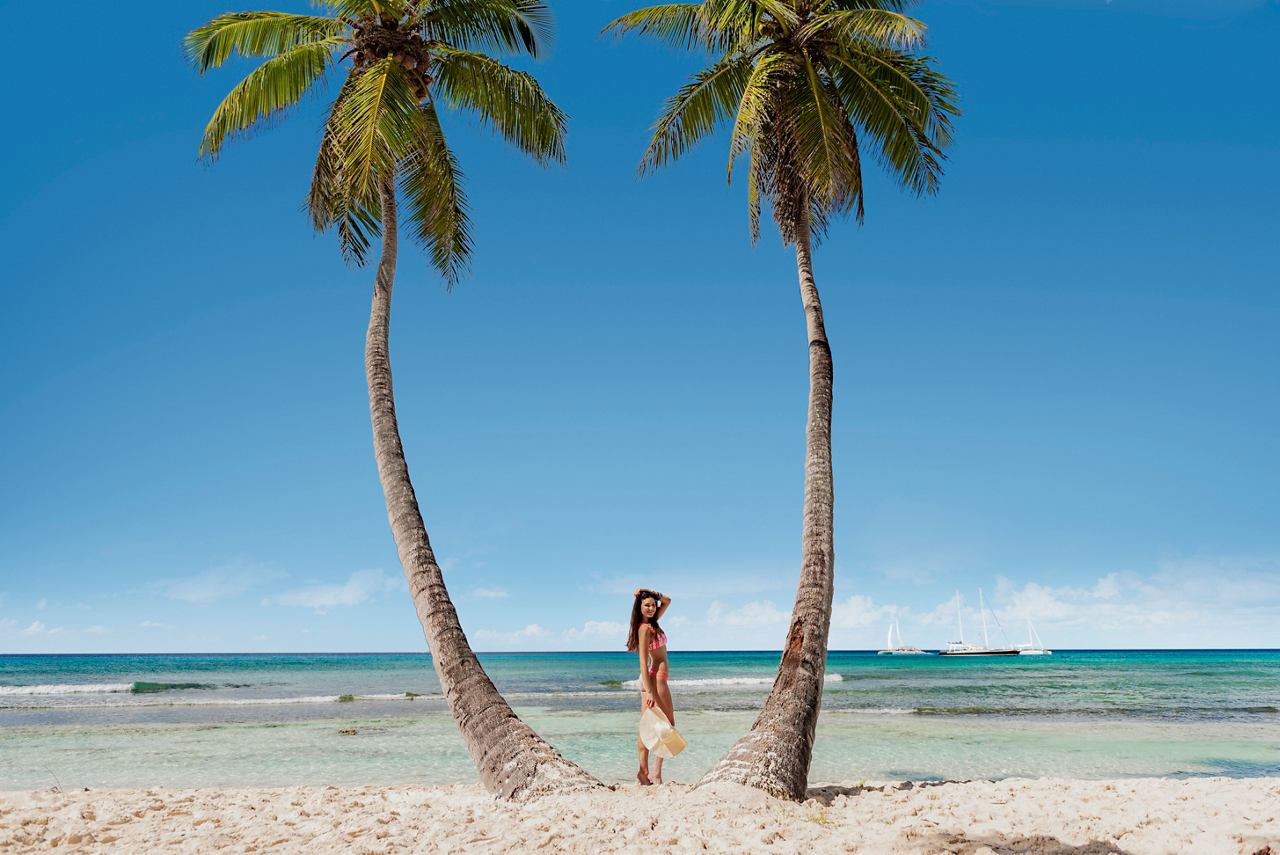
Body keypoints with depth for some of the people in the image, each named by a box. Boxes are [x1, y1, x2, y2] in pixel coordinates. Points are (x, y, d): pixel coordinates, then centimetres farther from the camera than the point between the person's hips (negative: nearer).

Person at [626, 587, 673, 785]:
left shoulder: (652, 623, 11)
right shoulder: (644, 628, -14)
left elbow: (667, 601, 21)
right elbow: (643, 661, -19)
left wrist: (649, 593, 6)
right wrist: (649, 691, -23)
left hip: (654, 678, 9)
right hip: (654, 679, -9)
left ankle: (644, 772, 8)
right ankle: (656, 773, -5)